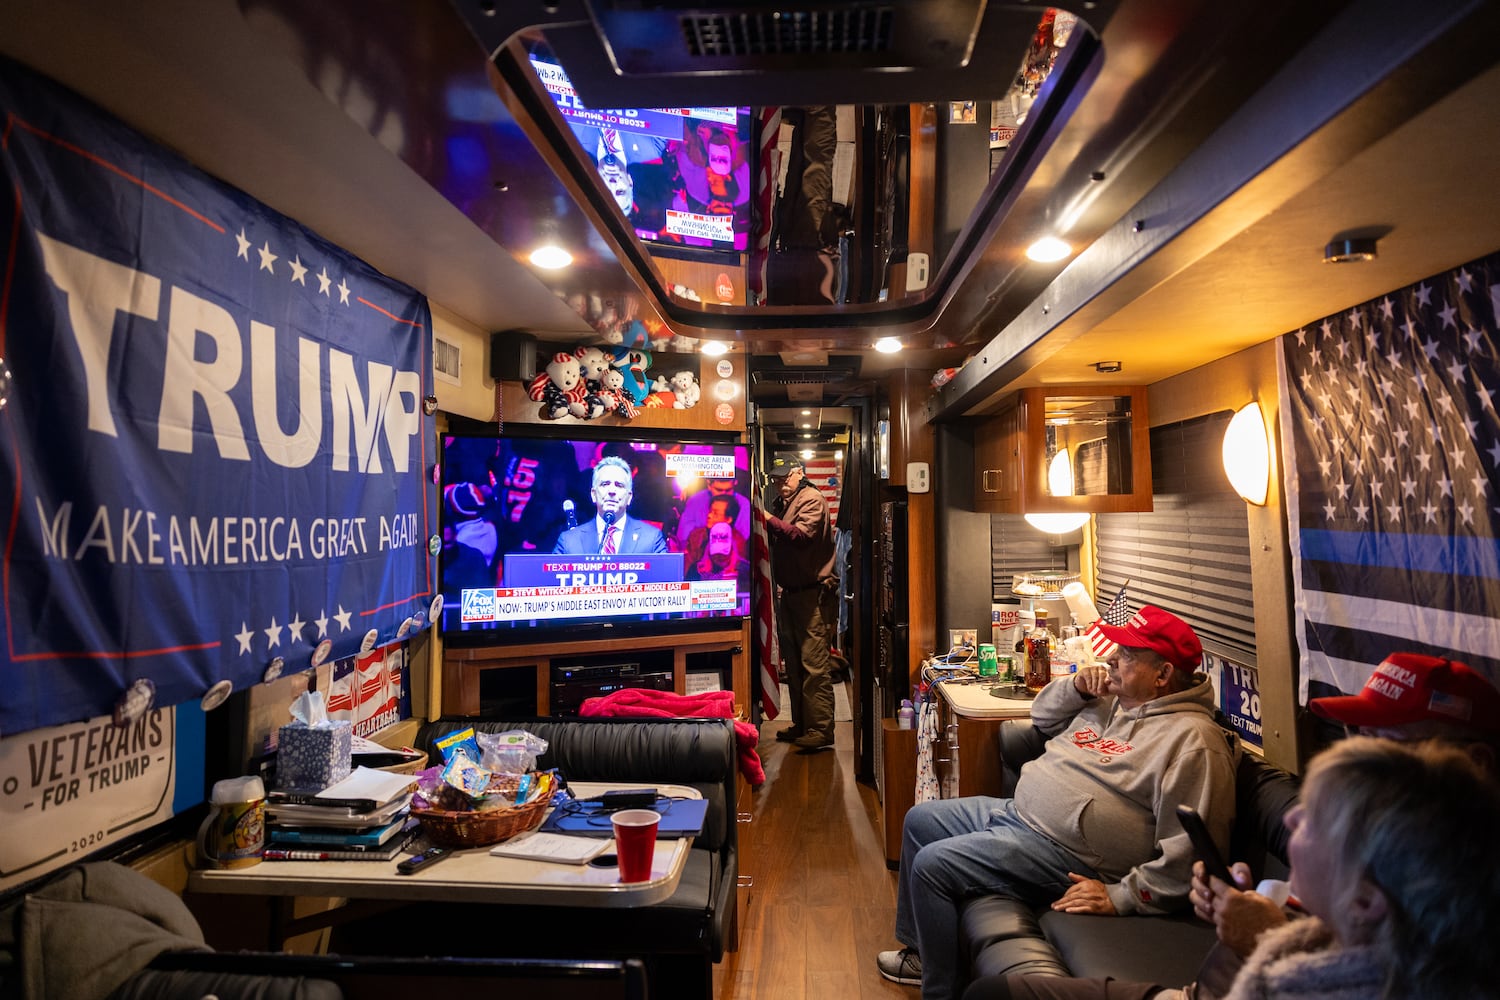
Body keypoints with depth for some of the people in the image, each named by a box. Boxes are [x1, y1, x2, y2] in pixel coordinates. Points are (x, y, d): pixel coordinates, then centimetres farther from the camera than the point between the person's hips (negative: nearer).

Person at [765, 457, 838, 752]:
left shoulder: (812, 500, -8)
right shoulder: (780, 504, 17)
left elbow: (801, 535, -24)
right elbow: (774, 540, 15)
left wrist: (768, 520, -26)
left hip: (813, 594, -9)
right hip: (790, 593, 9)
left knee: (815, 665, -8)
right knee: (794, 664, 15)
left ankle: (821, 732, -3)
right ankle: (801, 724, 26)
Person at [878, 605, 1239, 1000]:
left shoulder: (1193, 741, -20)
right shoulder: (1115, 700, 9)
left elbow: (1191, 852, -24)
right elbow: (1043, 716, 22)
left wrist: (1121, 897, -24)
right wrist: (1075, 686, 2)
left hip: (1063, 851, -10)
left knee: (932, 864, -17)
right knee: (920, 820, 15)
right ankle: (920, 949, 28)